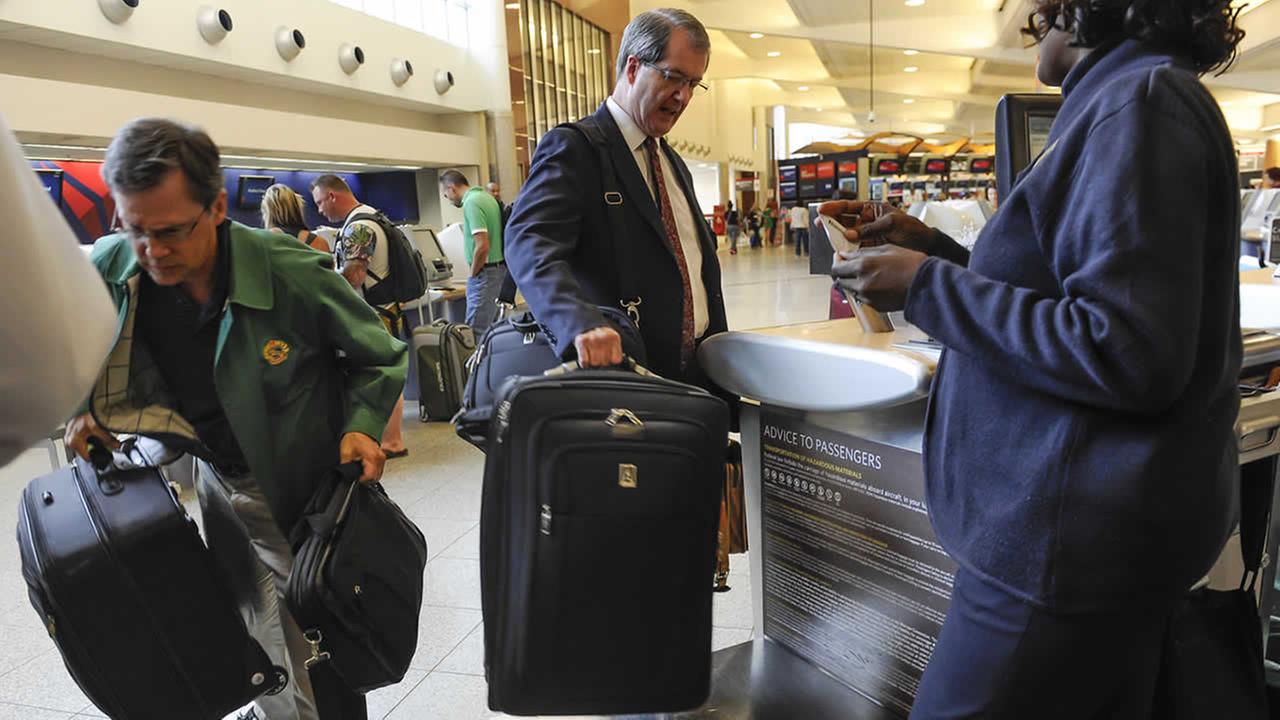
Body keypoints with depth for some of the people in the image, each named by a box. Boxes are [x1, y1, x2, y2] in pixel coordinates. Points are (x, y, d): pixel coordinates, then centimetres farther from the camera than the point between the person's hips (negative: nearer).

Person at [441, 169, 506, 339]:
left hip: (485, 270, -10)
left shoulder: (471, 203, -16)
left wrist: (472, 273, -10)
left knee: (476, 330, -8)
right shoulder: (485, 196, 14)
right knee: (487, 326, 14)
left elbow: (482, 245, -24)